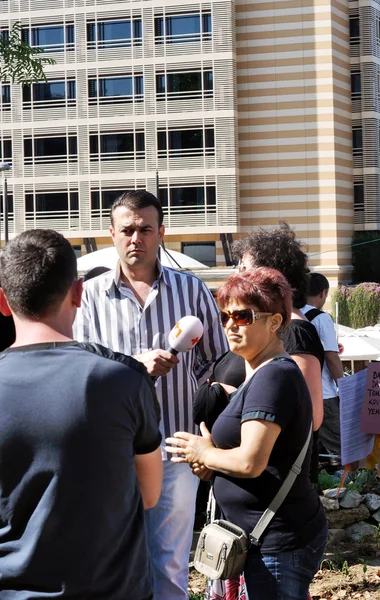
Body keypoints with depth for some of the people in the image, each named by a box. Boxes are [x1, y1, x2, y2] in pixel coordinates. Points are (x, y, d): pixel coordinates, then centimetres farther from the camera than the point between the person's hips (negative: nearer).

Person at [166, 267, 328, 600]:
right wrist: (212, 463, 4)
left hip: (279, 544, -10)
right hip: (277, 536, 10)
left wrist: (205, 453, -7)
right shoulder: (264, 373, 14)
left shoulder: (273, 376, -18)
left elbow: (250, 462, -25)